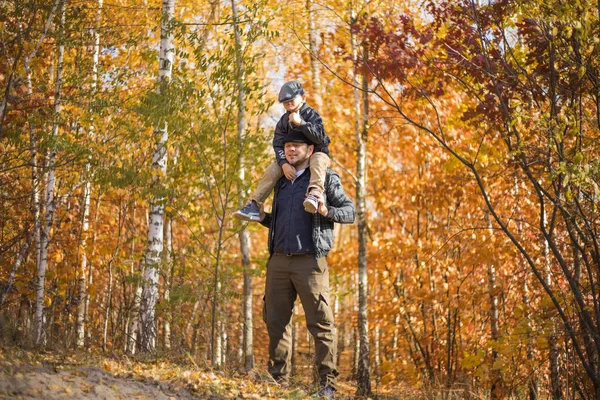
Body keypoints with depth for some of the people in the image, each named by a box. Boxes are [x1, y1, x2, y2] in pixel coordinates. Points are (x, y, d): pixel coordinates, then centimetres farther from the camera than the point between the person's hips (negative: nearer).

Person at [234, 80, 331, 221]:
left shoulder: (311, 114, -8)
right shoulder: (283, 120, 5)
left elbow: (319, 138, -22)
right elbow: (278, 144, -4)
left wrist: (300, 123, -32)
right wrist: (284, 163, -23)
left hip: (316, 152, -4)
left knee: (318, 161, -40)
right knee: (272, 170, -17)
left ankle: (314, 194, -64)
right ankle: (254, 205, -21)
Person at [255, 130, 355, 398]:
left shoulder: (326, 178, 5)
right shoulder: (281, 183, 21)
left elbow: (350, 212, 1)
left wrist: (326, 211, -17)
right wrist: (263, 217, 10)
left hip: (310, 262, -5)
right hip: (279, 261, 5)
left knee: (321, 323, -5)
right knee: (276, 322, 5)